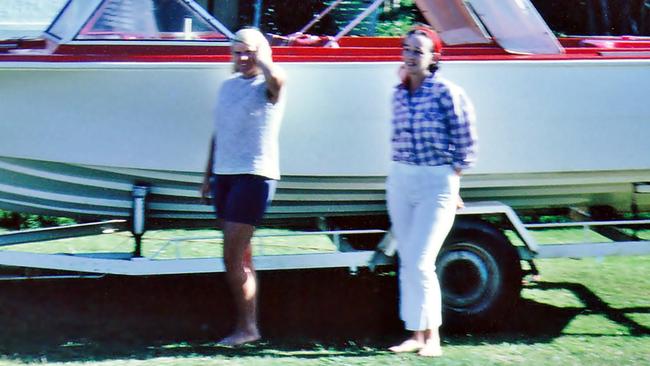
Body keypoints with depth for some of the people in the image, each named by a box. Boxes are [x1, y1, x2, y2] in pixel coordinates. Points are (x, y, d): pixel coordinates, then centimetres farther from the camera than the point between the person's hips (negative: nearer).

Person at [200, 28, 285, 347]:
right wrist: (208, 175, 19)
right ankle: (248, 323, 14)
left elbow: (276, 77, -32)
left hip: (254, 175, -7)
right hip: (224, 174, 7)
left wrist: (261, 55, -19)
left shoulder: (268, 86, -5)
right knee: (240, 254, 9)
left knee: (233, 257, -10)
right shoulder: (227, 86, 16)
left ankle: (246, 326, -1)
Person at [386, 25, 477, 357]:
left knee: (419, 262, -10)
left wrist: (452, 184, -3)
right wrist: (400, 172, 10)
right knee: (407, 263, 9)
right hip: (400, 181, 6)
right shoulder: (399, 94, 7)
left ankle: (432, 336, 5)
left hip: (437, 183, -6)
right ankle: (416, 335, 17)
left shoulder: (446, 93, -10)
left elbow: (465, 144, -6)